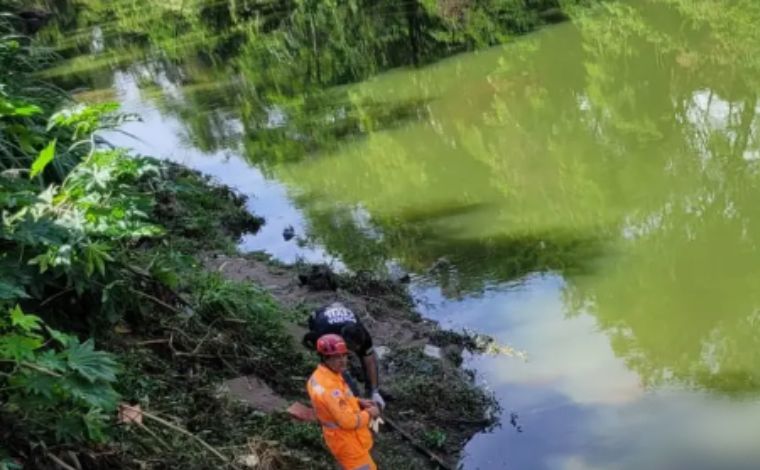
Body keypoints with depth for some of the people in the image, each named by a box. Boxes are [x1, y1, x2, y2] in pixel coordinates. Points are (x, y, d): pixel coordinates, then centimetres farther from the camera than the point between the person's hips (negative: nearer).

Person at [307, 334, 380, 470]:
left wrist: (358, 402, 1)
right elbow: (348, 421, -31)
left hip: (340, 437, 10)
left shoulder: (318, 376, -4)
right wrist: (369, 413, -14)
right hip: (347, 442, -10)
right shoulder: (329, 387, -35)